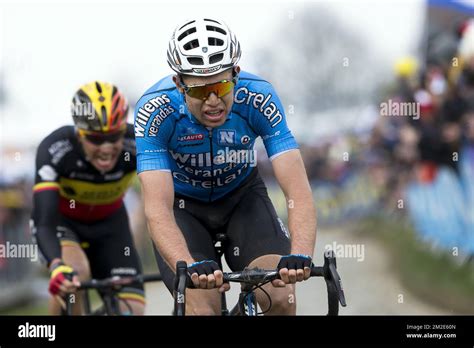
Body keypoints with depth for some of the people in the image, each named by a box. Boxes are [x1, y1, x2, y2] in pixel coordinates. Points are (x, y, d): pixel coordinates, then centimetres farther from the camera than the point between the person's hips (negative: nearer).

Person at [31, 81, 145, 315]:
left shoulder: (136, 145, -30)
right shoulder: (55, 150, -35)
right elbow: (44, 222, -42)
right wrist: (57, 267, -61)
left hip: (109, 224, 3)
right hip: (61, 220, -3)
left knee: (133, 310, -10)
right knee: (75, 271, -34)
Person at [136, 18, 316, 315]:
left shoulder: (258, 97, -29)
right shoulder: (155, 110, -33)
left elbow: (299, 191, -34)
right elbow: (157, 208, -40)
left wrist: (300, 256, -53)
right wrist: (192, 267, -59)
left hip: (241, 194, 1)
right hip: (183, 203, -1)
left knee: (280, 298, -19)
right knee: (203, 308, -20)